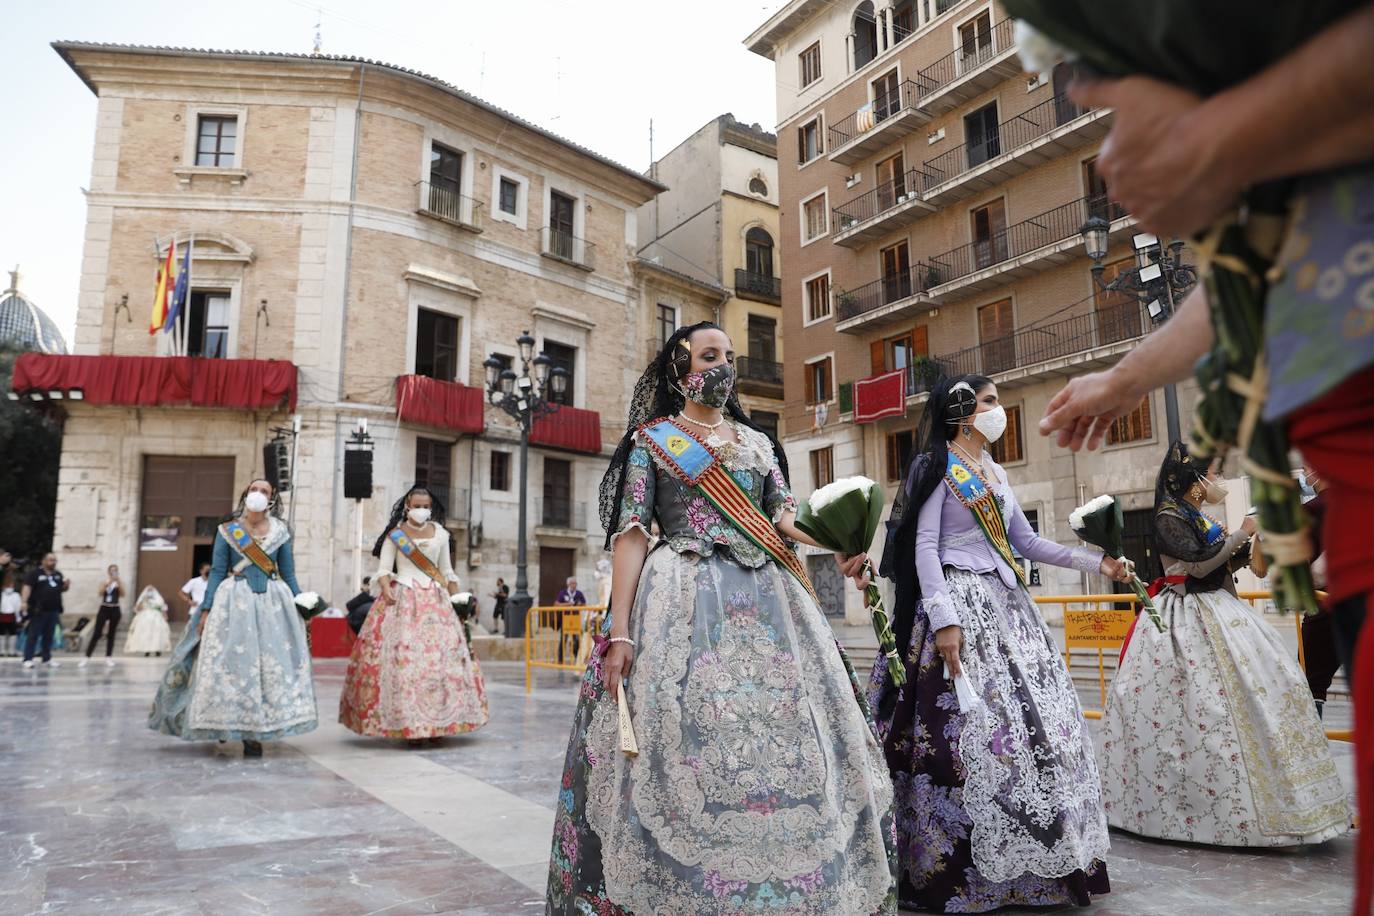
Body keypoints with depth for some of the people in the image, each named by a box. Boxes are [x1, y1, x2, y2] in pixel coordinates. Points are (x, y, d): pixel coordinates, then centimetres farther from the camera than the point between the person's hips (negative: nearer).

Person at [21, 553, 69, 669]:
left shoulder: (58, 575, 14)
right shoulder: (34, 573, -6)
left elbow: (62, 589, 23)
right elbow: (27, 587, -15)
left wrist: (66, 585, -1)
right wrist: (24, 601, -27)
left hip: (53, 611, 6)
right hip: (38, 610, -6)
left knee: (48, 636, 12)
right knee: (33, 635, -2)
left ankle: (47, 658, 19)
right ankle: (28, 659, 1)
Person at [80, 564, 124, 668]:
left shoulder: (119, 584, 4)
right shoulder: (104, 583, 5)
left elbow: (122, 594, -13)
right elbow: (100, 593, -12)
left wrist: (118, 581, -20)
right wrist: (108, 582, -22)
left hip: (115, 610, 0)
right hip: (104, 609, 0)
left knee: (111, 635, 6)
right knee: (96, 634, -5)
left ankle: (108, 658, 11)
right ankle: (87, 657, -1)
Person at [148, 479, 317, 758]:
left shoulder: (280, 532, 9)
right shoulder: (227, 530, 6)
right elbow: (217, 571, 3)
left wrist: (300, 608, 5)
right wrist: (206, 609, -4)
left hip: (272, 602, 1)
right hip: (234, 601, -1)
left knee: (270, 663, -3)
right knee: (231, 660, -6)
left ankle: (254, 734, 3)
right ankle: (225, 724, 7)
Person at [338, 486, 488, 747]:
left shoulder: (440, 533, 12)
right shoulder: (395, 533, 4)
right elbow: (383, 569, -1)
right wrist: (386, 589, -20)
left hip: (435, 601, 3)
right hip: (402, 600, -3)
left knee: (442, 657, -4)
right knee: (403, 658, -11)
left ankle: (437, 724, 3)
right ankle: (407, 724, -7)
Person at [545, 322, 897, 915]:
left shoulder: (758, 442, 19)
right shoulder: (651, 439, 7)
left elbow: (787, 520, 12)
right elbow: (630, 533, -2)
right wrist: (619, 632, -13)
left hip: (766, 599, 4)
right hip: (683, 601, -4)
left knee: (787, 750, 0)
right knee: (685, 752, -9)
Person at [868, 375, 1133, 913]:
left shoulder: (995, 472, 19)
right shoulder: (936, 466, -4)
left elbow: (1026, 542, 21)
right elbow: (923, 547, -12)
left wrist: (1097, 562, 14)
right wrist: (944, 620, -21)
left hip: (1007, 604, 8)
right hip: (960, 604, -8)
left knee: (1039, 720, 6)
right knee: (972, 726, -12)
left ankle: (1042, 861, 17)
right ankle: (966, 871, -1)